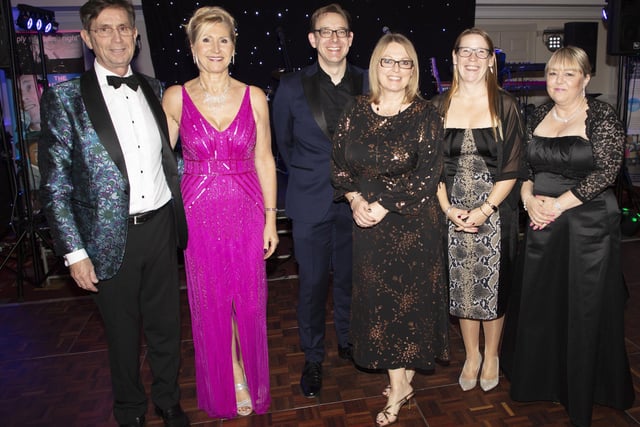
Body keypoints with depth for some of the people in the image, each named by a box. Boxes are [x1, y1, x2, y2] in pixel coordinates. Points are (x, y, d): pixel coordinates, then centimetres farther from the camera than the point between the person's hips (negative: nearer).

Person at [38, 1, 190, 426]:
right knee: (123, 332, 14)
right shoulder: (65, 97, -6)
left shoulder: (153, 88, 7)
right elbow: (55, 184, -7)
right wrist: (74, 252, -10)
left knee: (167, 324, 16)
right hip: (111, 239, -3)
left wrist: (179, 215, 8)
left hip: (162, 227, 3)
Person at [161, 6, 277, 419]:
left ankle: (250, 379, 37)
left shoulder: (254, 97, -1)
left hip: (246, 211, 1)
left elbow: (264, 159, 2)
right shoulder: (175, 98, -3)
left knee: (248, 300, 11)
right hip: (199, 213, 0)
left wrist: (271, 218, 1)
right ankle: (226, 387, 35)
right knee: (211, 304, 12)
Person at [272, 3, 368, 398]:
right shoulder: (291, 88, -2)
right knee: (312, 282, 7)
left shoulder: (368, 84, 1)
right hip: (311, 202, -1)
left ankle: (348, 341, 38)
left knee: (350, 276, 14)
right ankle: (313, 358, 26)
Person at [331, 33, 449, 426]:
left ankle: (401, 384, 25)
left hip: (412, 224, -3)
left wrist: (383, 206, -16)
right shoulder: (357, 112, 5)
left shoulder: (425, 116, -5)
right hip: (368, 223, 3)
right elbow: (339, 162, 5)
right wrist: (355, 200, -11)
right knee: (378, 299, 8)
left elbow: (427, 175, -12)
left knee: (410, 296, 6)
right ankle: (400, 384, 26)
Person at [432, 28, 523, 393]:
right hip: (452, 214, 2)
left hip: (495, 212, -1)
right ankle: (472, 355, 31)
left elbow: (512, 168, -5)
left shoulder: (506, 105, -1)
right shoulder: (440, 106, 4)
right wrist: (448, 208, -9)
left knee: (492, 285, 8)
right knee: (461, 286, 11)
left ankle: (491, 356, 31)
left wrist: (484, 210, -15)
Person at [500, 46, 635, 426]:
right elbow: (523, 165, 11)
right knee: (539, 303, 12)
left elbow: (606, 172, -13)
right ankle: (541, 379, 32)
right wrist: (529, 197, -7)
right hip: (541, 223, 5)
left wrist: (559, 204, -17)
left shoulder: (602, 117, -5)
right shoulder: (540, 116, 9)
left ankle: (582, 390, 26)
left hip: (589, 224, -4)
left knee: (584, 307, 5)